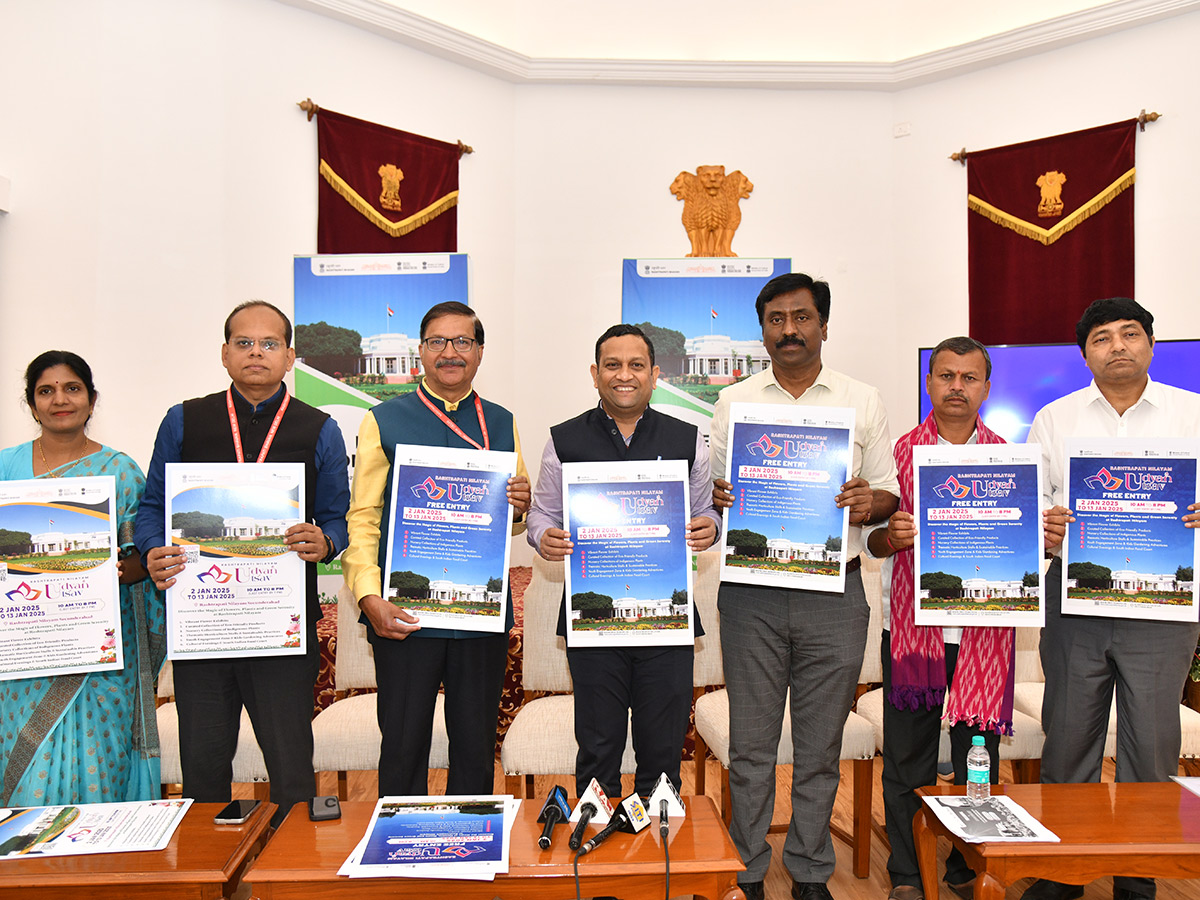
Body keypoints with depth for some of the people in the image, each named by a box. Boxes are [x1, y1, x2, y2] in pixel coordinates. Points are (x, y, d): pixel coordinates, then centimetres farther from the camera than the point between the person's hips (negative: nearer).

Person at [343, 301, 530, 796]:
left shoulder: (502, 423, 13)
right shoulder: (384, 420, 4)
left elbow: (518, 520, 17)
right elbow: (362, 517, -1)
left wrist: (521, 506, -7)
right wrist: (370, 597, -14)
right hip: (403, 613, -2)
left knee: (476, 748, 11)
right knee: (403, 746, 5)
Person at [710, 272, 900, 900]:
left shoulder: (862, 402, 8)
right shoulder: (733, 402, 9)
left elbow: (889, 493, 10)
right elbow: (707, 490, 10)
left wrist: (871, 502, -12)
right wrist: (715, 497, -13)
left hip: (833, 593, 0)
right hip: (751, 594, 0)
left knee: (820, 746, 10)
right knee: (751, 743, 7)